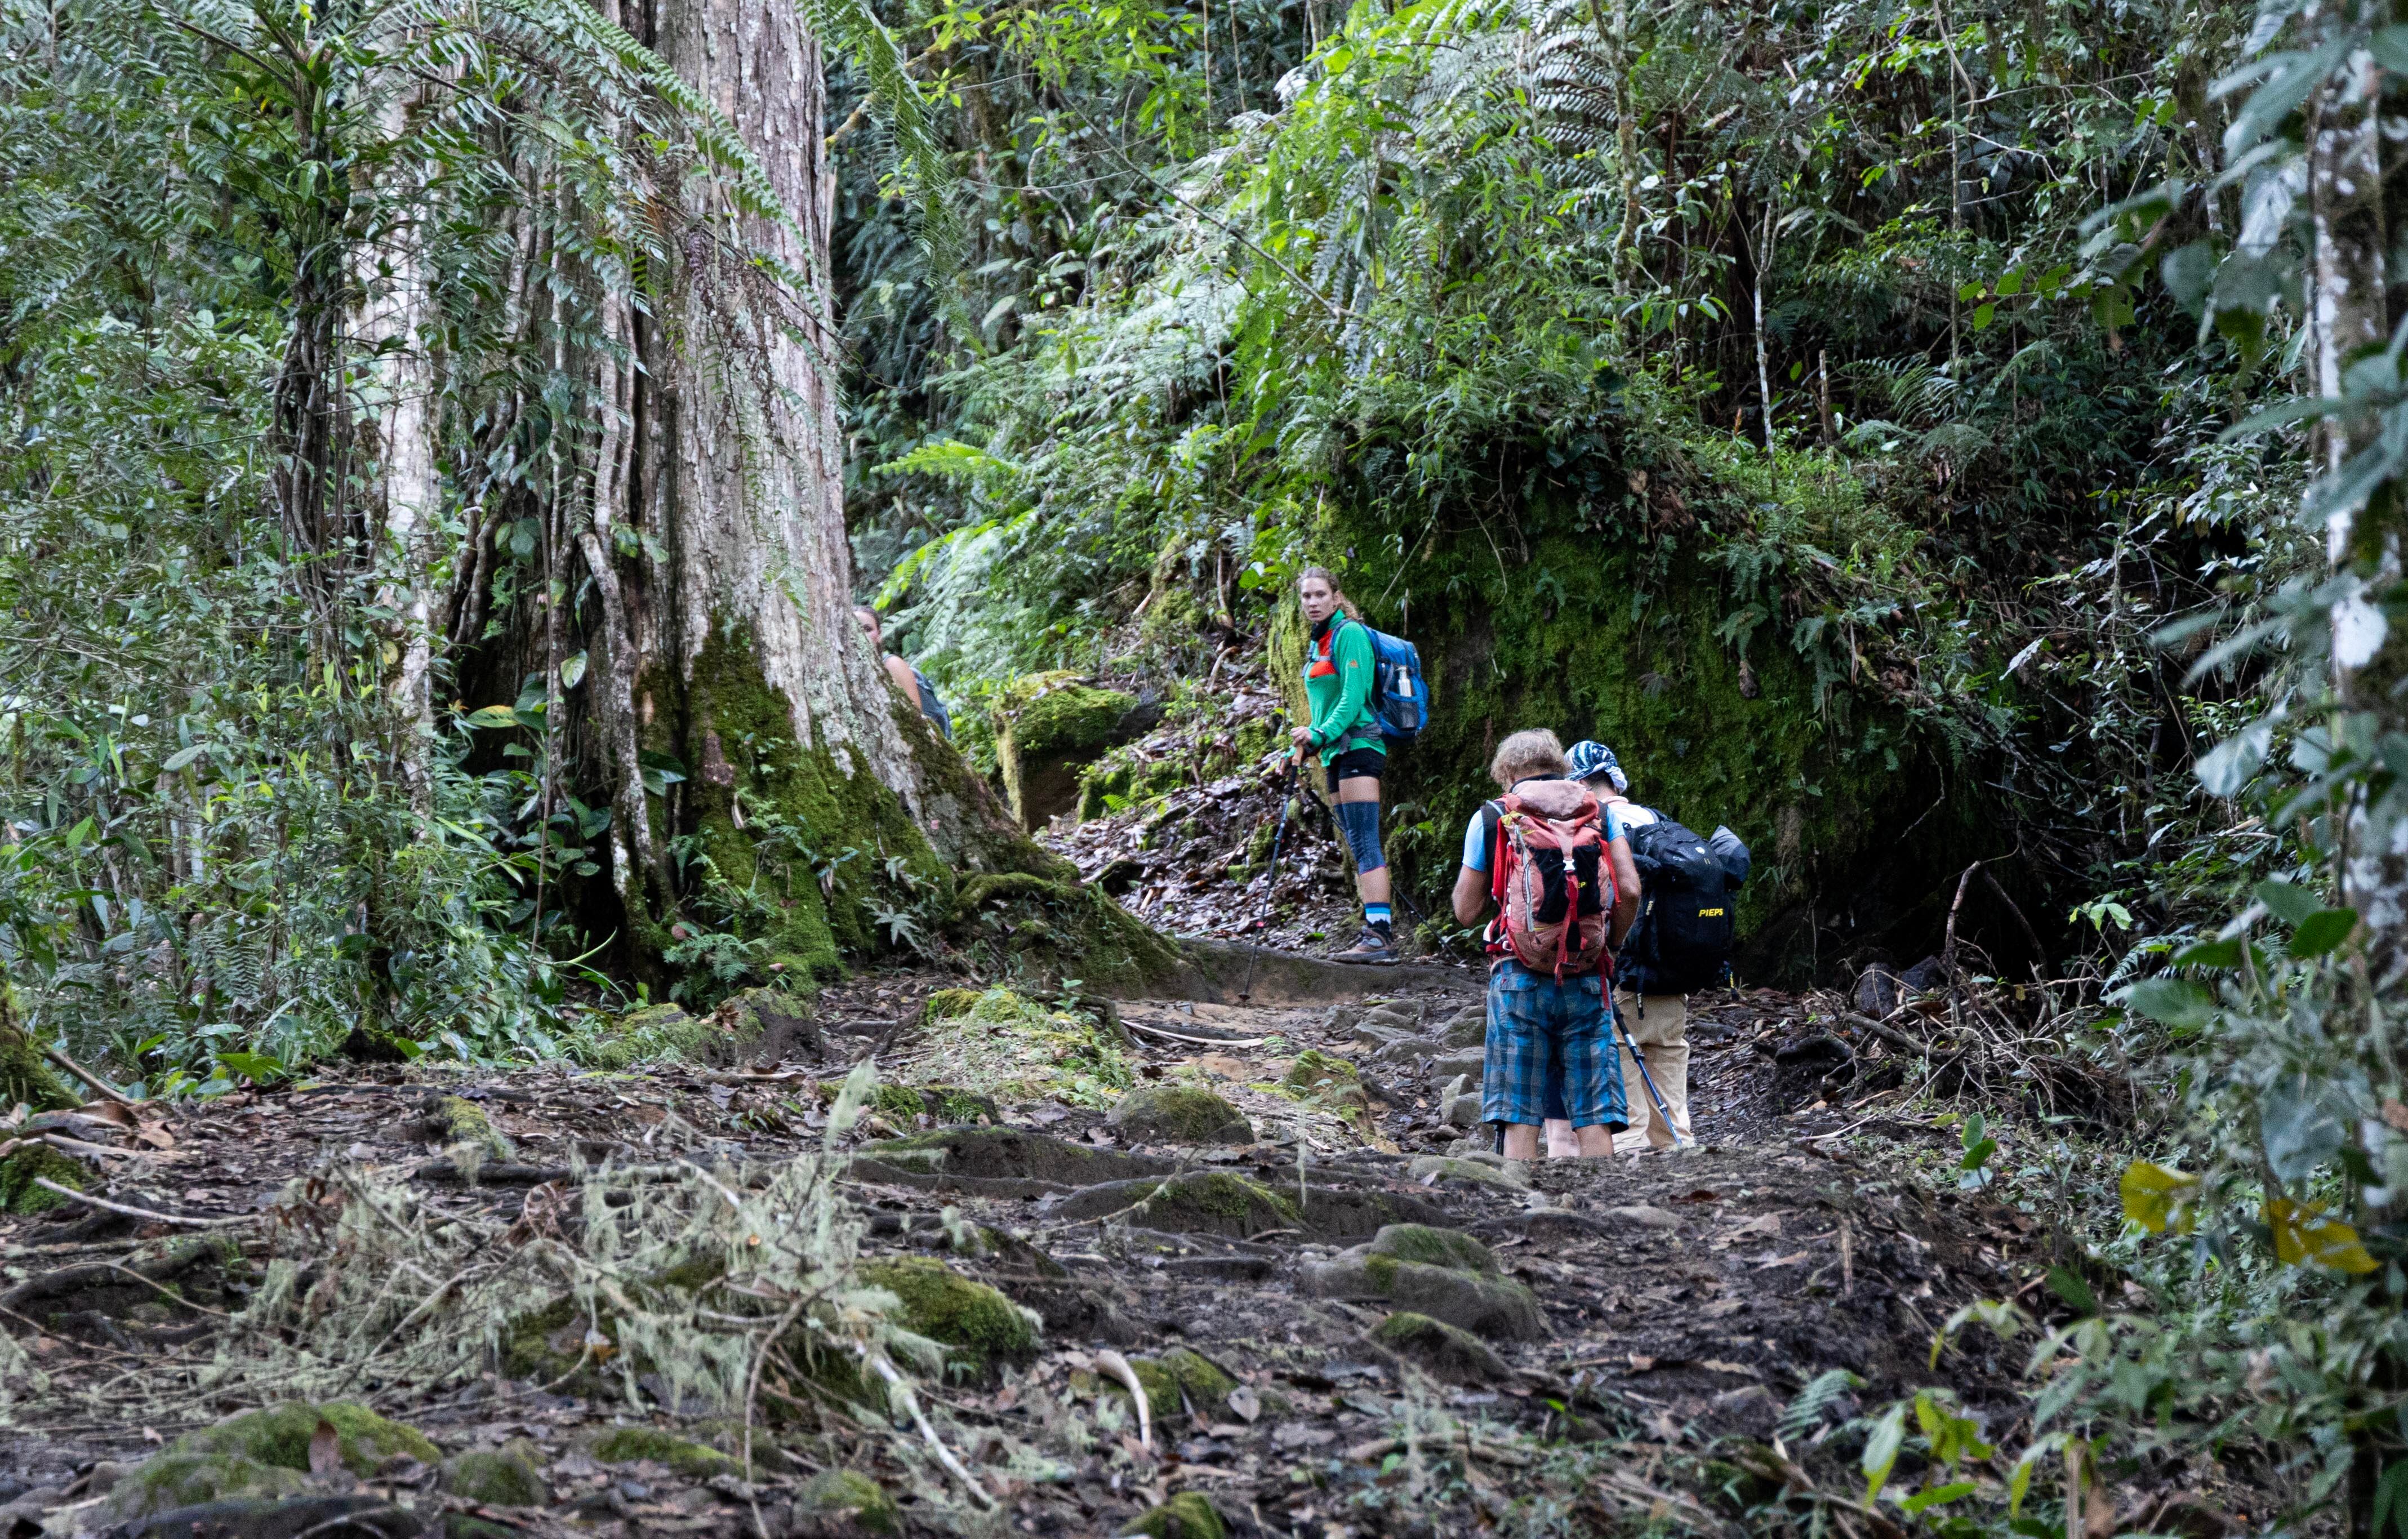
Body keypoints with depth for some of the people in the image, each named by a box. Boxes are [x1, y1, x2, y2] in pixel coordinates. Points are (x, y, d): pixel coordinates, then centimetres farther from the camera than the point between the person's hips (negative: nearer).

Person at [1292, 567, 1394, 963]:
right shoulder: (1317, 643, 20)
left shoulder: (1349, 634, -8)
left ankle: (1380, 935, -24)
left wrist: (1321, 735, -24)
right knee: (1357, 845, 7)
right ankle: (1376, 932, 8)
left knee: (1365, 842, -17)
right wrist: (1307, 743, 17)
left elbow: (1353, 696, -17)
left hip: (1357, 746, -10)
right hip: (1337, 752, 10)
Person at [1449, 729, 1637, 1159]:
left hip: (1519, 975, -1)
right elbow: (1630, 891, -1)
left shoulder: (1490, 818, 6)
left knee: (1520, 1123, -1)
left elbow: (1466, 911, 8)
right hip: (1585, 979, 1)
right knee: (1594, 1122, 1)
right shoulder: (1597, 810, 10)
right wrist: (1609, 946, 14)